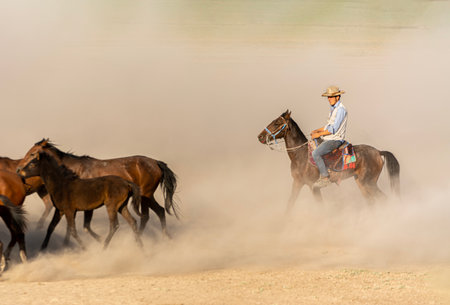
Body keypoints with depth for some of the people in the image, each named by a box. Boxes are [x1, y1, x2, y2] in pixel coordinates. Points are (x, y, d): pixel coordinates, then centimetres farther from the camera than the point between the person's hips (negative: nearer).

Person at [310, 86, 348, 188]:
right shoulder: (333, 108, 14)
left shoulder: (341, 110, -18)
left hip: (335, 140, -11)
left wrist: (319, 134, -16)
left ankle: (325, 178, -21)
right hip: (329, 138, 11)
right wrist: (318, 130, 12)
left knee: (316, 153, -25)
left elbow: (333, 129, -22)